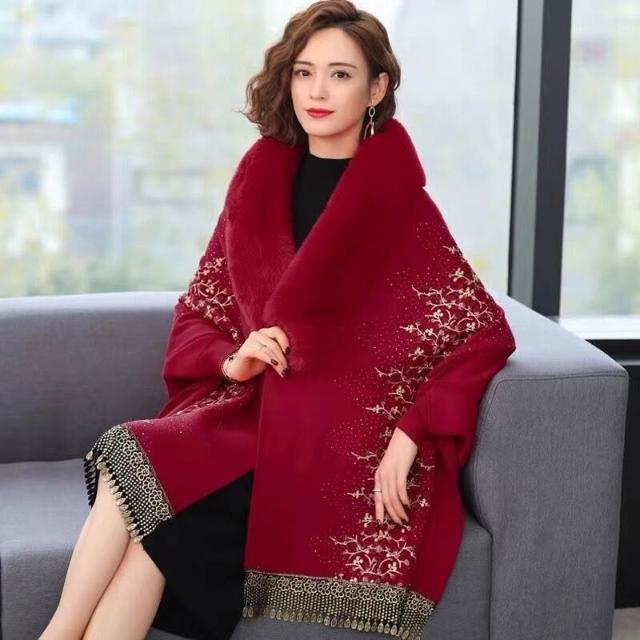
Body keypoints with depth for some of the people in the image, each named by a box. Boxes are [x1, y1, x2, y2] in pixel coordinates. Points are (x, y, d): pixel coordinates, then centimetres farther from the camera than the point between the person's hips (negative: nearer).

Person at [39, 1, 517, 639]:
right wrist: (231, 361, -7)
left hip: (340, 441, -4)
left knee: (145, 472, -26)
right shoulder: (259, 183, 9)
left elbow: (486, 334, -7)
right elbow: (197, 311, 15)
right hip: (249, 409, 4)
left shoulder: (398, 203, -4)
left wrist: (409, 439, -17)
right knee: (131, 457, -26)